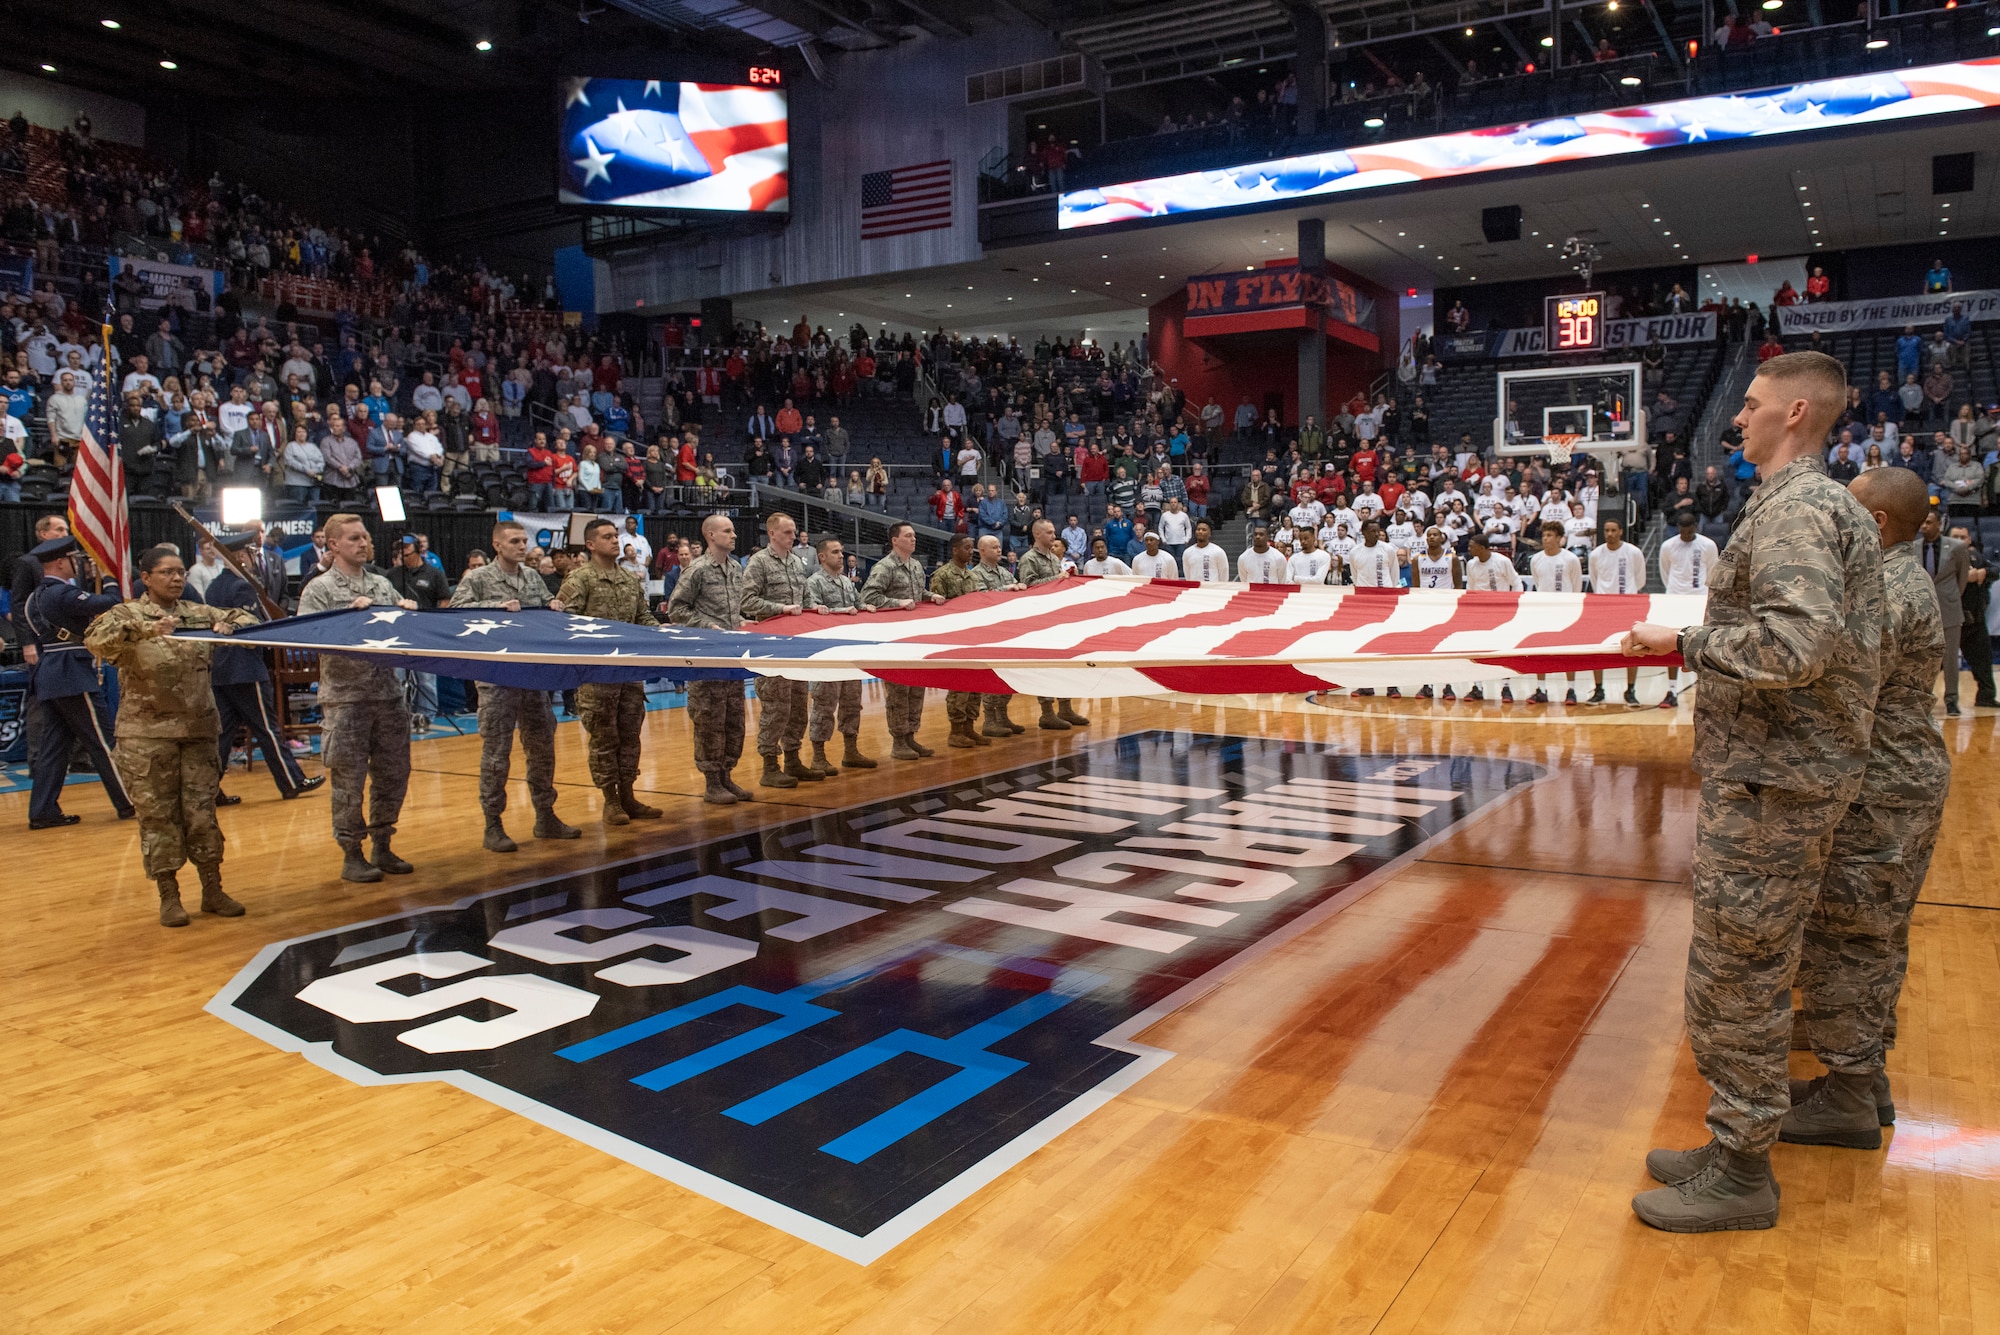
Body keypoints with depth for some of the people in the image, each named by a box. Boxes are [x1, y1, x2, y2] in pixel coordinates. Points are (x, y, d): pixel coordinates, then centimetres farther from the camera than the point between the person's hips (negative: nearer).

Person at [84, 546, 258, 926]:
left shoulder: (199, 613, 9)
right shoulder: (127, 615, -1)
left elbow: (247, 619, 13)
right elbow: (95, 639, -19)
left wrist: (230, 626, -10)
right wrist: (146, 629, -33)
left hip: (198, 728, 3)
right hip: (147, 733, -3)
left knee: (202, 810, 6)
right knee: (158, 814, 3)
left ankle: (213, 890, 16)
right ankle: (168, 896, 13)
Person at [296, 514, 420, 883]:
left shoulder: (383, 585, 14)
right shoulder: (319, 589, -1)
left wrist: (409, 611, -4)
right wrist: (350, 613, -20)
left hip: (388, 693, 5)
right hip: (345, 697, -5)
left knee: (393, 773, 9)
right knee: (349, 779, 0)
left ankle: (382, 848, 23)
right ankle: (351, 855, 12)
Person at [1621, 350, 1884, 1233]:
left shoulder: (1792, 508, -17)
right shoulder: (1831, 506, 15)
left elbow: (1799, 643, -31)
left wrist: (1687, 642, -18)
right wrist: (1706, 639, 13)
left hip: (1771, 786, -10)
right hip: (1789, 774, 10)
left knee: (1733, 982, 0)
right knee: (1754, 976, 18)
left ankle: (1740, 1176, 14)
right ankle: (1735, 1148, 30)